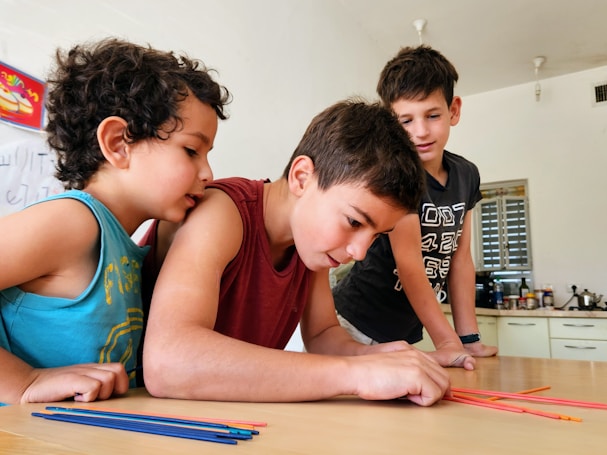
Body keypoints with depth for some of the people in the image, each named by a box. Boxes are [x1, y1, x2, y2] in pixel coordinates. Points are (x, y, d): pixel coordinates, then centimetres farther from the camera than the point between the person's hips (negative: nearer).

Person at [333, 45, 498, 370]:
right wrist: (446, 341, -26)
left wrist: (469, 338, 0)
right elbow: (408, 261, -24)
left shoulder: (467, 175, 1)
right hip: (358, 327, -5)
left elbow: (460, 258, 3)